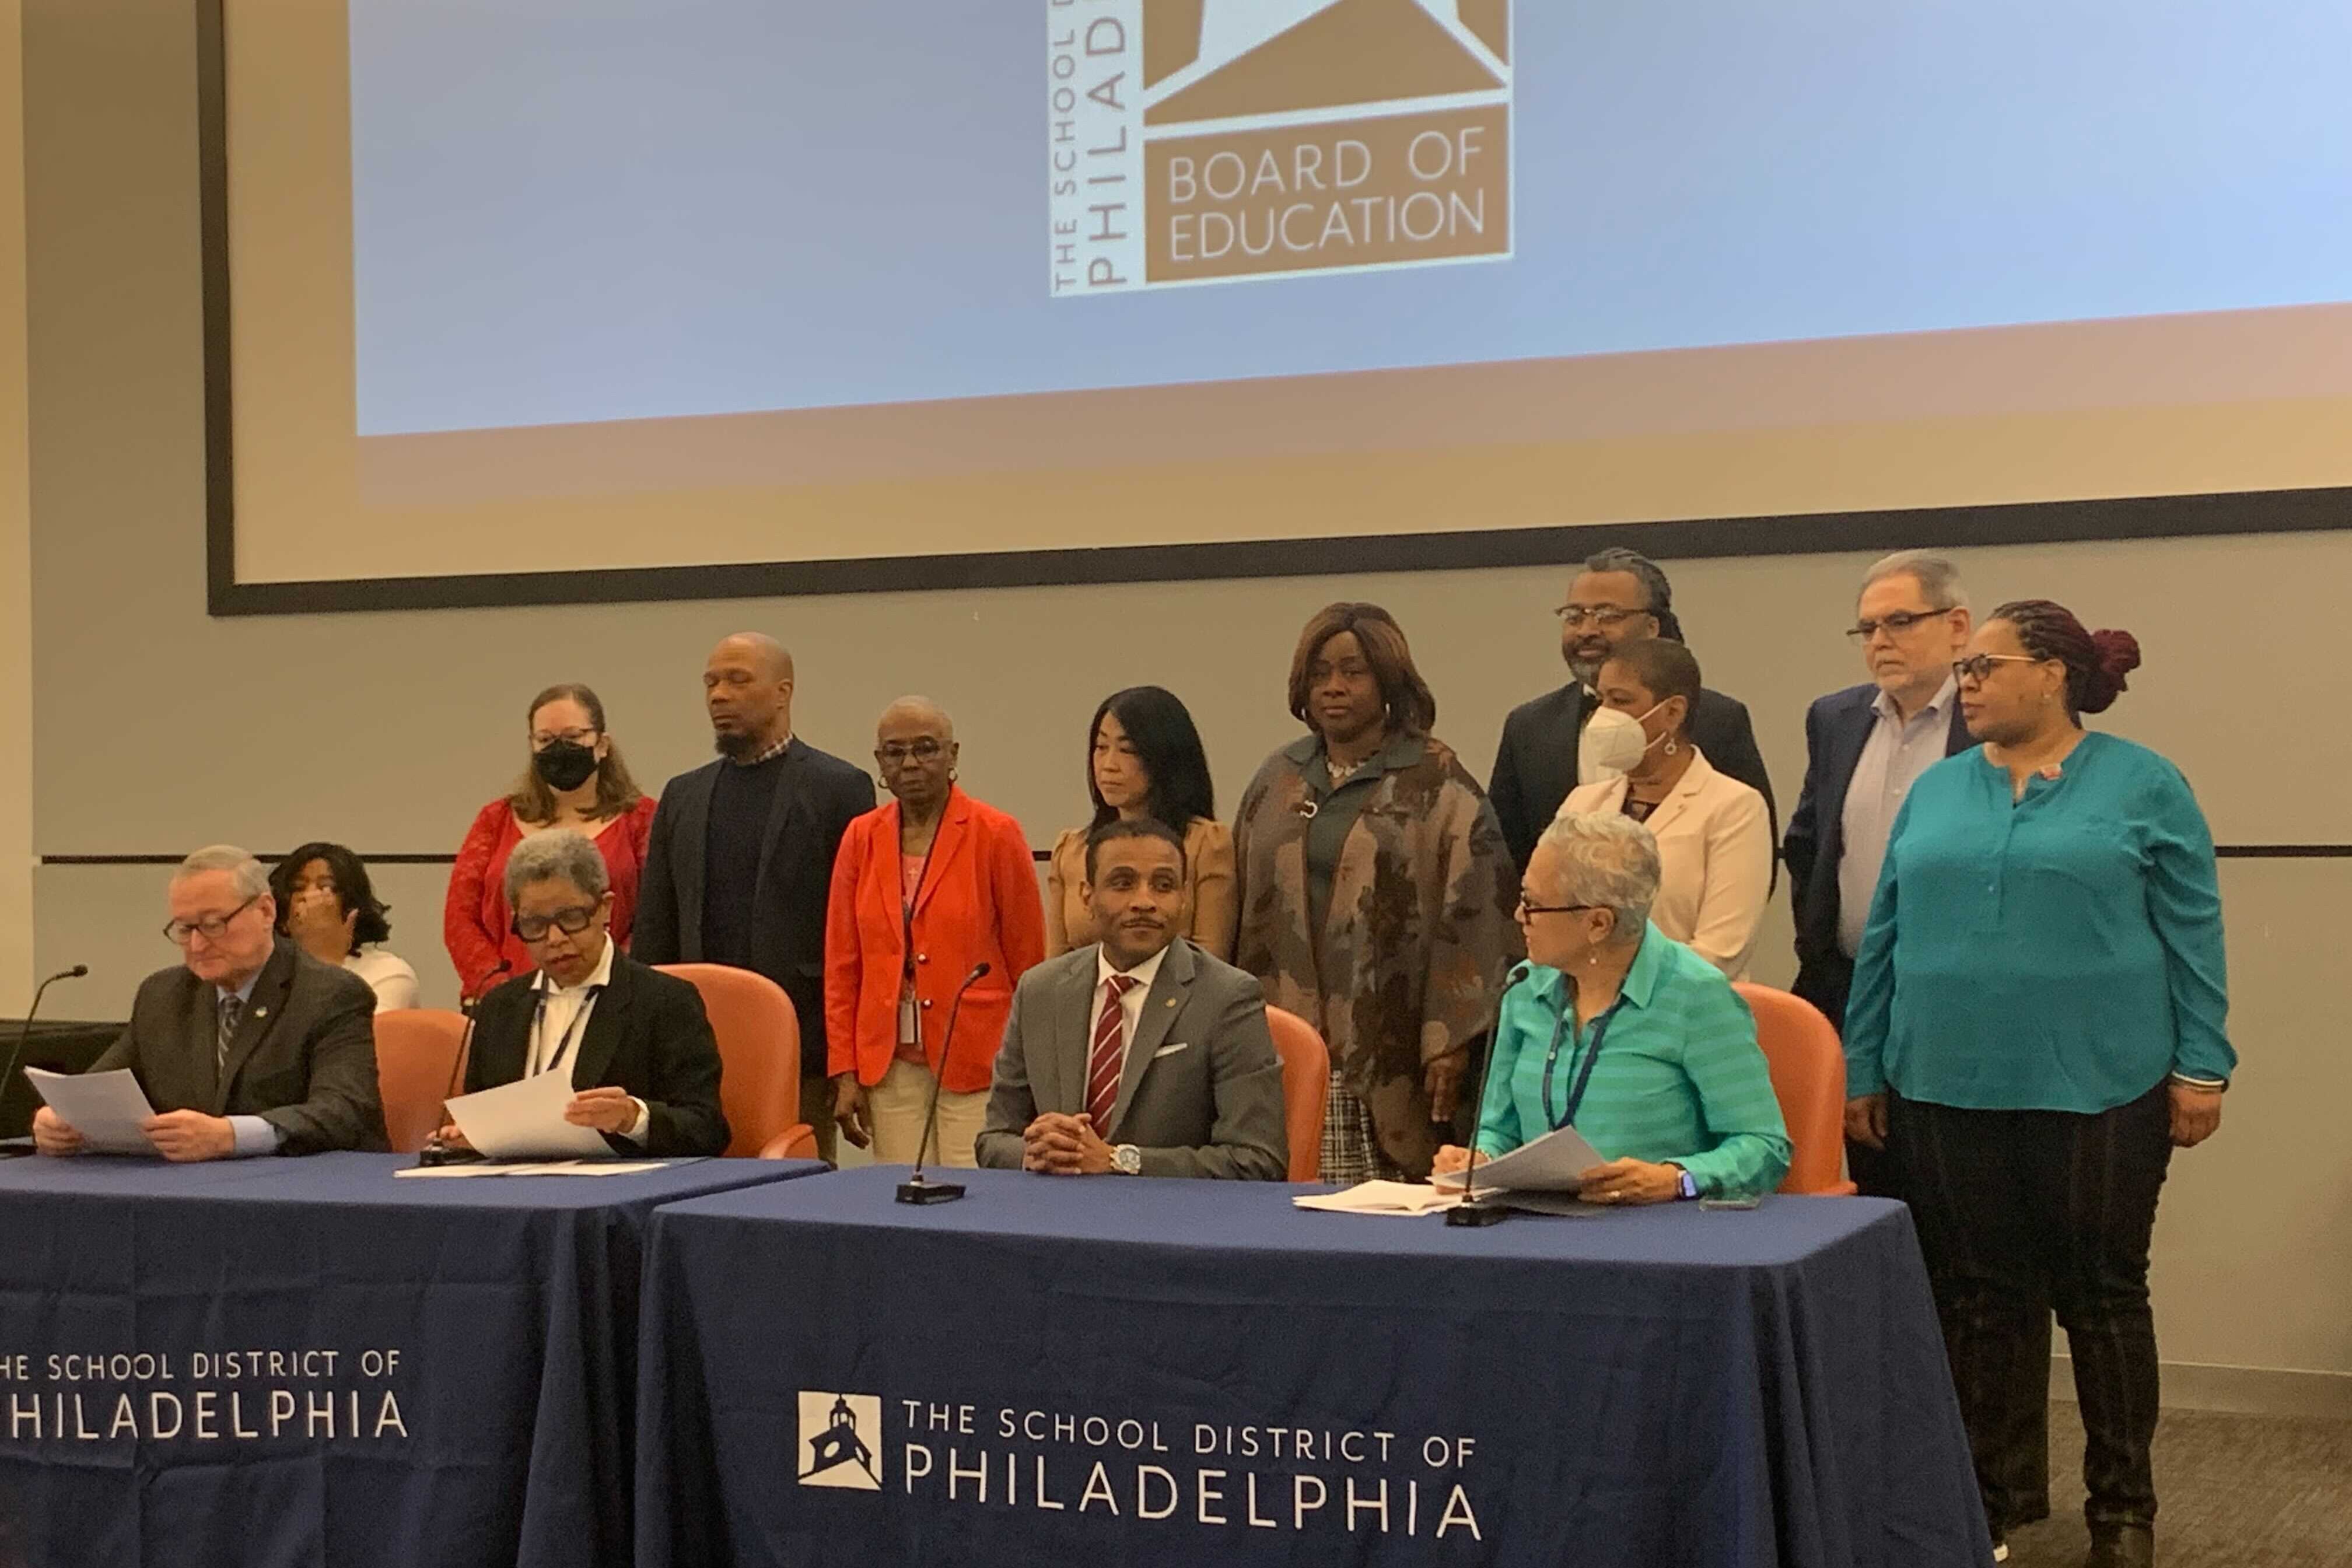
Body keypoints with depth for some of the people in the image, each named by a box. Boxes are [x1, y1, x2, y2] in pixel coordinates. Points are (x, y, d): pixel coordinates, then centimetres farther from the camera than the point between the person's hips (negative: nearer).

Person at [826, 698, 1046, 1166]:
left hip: (977, 1067, -3)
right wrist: (845, 1072, 4)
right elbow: (842, 965, 10)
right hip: (889, 1066, 3)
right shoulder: (861, 838, 7)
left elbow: (1028, 960, 0)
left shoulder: (995, 834, -3)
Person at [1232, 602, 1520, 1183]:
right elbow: (1244, 906, 17)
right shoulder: (1277, 781, 15)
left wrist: (1450, 1040, -13)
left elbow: (1474, 912, -7)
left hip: (1387, 1057, -4)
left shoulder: (1437, 784, -1)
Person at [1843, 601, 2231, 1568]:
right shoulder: (1936, 791, 9)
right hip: (1948, 1087, 3)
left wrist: (2201, 1069, -6)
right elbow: (1885, 938, 11)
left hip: (2097, 1088, -3)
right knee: (1976, 1298, 8)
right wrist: (1862, 1069, 9)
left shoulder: (2143, 786, -1)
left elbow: (2192, 936, -2)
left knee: (2102, 1295, 6)